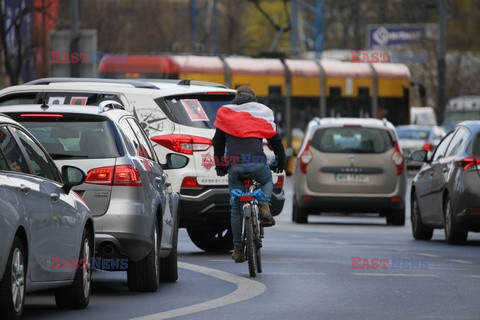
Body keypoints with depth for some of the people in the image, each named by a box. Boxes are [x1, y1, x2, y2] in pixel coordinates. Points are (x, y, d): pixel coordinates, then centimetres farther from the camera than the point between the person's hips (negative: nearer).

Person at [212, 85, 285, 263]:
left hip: (234, 164, 1)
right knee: (267, 182, 33)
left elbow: (218, 143, 21)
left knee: (236, 207, 10)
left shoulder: (225, 113, 19)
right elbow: (275, 140, 16)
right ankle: (264, 207, 3)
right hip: (258, 162, -1)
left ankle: (238, 249, 14)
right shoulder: (263, 112, 15)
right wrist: (280, 162, 30)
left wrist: (219, 166, 32)